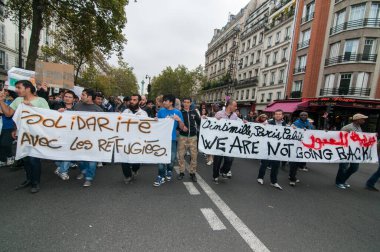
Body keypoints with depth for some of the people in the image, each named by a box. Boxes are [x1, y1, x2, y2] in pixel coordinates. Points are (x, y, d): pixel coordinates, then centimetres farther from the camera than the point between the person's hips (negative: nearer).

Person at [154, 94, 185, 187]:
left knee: (172, 157, 11)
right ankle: (161, 176, 16)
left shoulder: (177, 112, -1)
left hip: (172, 138, 1)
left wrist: (179, 120, -17)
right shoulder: (161, 111, 0)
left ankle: (169, 172, 38)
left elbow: (182, 128, 1)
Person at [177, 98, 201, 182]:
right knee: (181, 155, 4)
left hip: (193, 137, 1)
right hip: (182, 136, -1)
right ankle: (181, 172, 20)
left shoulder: (194, 112, 7)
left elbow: (199, 123, 9)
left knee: (194, 155, 3)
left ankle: (192, 173, 17)